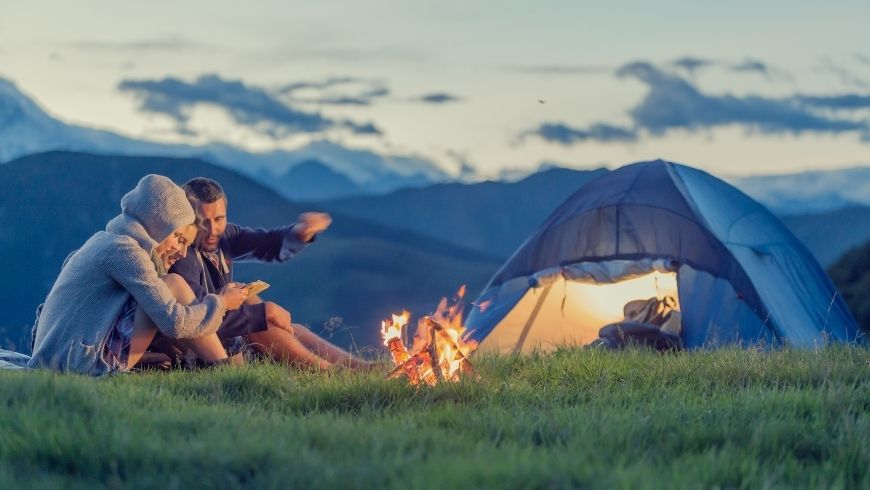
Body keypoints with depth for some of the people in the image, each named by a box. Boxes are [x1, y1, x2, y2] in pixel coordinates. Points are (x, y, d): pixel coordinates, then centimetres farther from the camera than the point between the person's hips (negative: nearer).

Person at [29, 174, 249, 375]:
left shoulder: (103, 240, 16)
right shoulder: (124, 250, -13)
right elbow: (174, 323, -18)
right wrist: (221, 303, -1)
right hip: (86, 362, -10)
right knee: (174, 284, -7)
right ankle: (228, 369, 0)